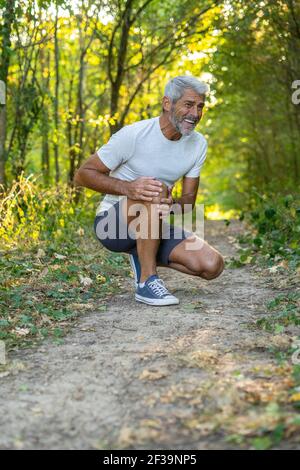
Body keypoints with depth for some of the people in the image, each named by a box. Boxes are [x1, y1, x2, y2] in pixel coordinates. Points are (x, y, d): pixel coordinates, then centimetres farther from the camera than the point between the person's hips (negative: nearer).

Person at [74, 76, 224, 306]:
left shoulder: (198, 144, -2)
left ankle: (143, 257, 10)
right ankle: (147, 282, -25)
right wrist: (128, 188, -34)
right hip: (112, 223, -5)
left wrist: (173, 205, -25)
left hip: (150, 227, 6)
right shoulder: (133, 134, -18)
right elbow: (82, 175, -15)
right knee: (155, 192, -37)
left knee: (213, 266, -13)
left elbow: (189, 198, 2)